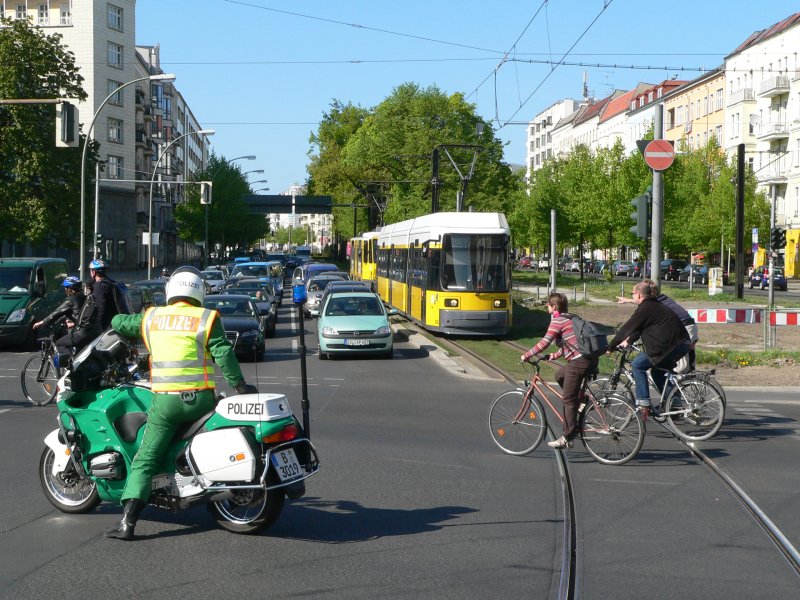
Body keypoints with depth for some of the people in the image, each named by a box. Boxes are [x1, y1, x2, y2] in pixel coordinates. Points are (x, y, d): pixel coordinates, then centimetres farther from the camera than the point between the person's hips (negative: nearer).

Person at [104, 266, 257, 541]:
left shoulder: (151, 317, 10)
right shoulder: (207, 319, 2)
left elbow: (118, 322, 23)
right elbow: (223, 353, -7)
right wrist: (239, 385, -2)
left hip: (164, 401, 1)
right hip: (200, 399, -1)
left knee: (144, 460, 2)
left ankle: (128, 521, -11)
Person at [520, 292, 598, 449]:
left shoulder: (558, 321, -7)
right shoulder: (569, 319, 21)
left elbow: (544, 343, -11)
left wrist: (526, 356, -2)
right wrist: (553, 356, 24)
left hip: (579, 362, -9)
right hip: (591, 359, 9)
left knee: (568, 399, -3)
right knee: (559, 375, 29)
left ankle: (567, 438, -1)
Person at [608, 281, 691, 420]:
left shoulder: (645, 308, -8)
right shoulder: (656, 305, 22)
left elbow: (627, 328, -5)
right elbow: (639, 327, 29)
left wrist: (611, 346, 1)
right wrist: (628, 341, 25)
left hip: (668, 345, -10)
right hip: (682, 344, 10)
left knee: (637, 365, -1)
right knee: (658, 372, 24)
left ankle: (643, 404, -6)